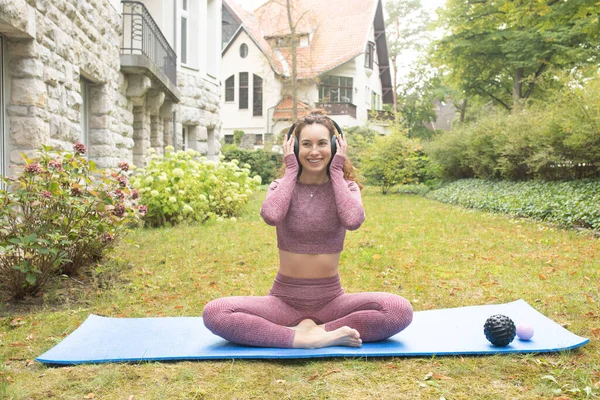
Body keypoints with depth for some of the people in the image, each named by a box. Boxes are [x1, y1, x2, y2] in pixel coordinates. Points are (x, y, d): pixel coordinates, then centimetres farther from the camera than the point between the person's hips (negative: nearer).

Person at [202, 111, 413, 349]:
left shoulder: (346, 187, 1)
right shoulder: (281, 186, 1)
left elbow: (353, 221, -24)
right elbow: (271, 216, -25)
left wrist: (336, 172, -12)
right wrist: (291, 170, -11)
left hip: (331, 300, 0)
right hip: (285, 300, 0)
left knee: (400, 310, -26)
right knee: (214, 313, -27)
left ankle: (309, 333, -21)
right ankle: (306, 337, -25)